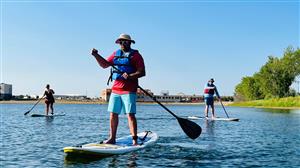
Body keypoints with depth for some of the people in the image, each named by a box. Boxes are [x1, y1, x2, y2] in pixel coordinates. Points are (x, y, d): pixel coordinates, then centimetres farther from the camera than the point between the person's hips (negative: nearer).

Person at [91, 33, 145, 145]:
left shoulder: (135, 55, -2)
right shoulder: (116, 54, 17)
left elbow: (142, 72, -10)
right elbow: (105, 65, 19)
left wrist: (130, 76, -25)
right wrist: (96, 55, 5)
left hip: (129, 90, -6)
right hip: (115, 89, 6)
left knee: (130, 115, -8)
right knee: (113, 114, 9)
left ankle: (134, 140, -3)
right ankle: (112, 138, 19)